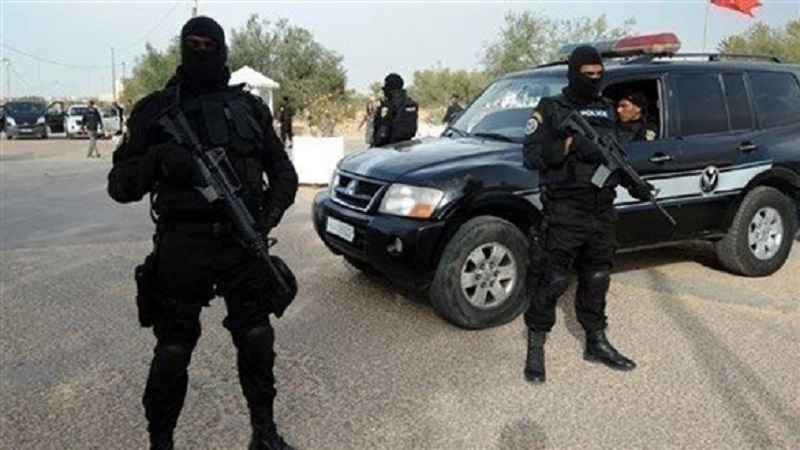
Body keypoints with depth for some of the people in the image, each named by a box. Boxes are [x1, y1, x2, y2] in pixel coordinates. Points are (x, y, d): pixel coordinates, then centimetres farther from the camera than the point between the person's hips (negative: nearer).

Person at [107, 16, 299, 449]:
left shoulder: (249, 106, 10)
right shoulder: (155, 109, 4)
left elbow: (283, 172, 12)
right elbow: (120, 184, 2)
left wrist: (269, 215, -6)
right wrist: (156, 160, -18)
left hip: (243, 242, 2)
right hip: (181, 247, -2)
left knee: (257, 341, 11)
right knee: (172, 352, 7)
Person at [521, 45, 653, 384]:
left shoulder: (608, 110, 16)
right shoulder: (551, 109, -1)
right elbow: (531, 154, -9)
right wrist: (570, 144, -22)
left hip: (602, 212, 6)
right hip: (564, 212, -6)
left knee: (596, 279, 14)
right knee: (553, 280, -3)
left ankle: (596, 342, 29)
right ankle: (536, 349, 9)